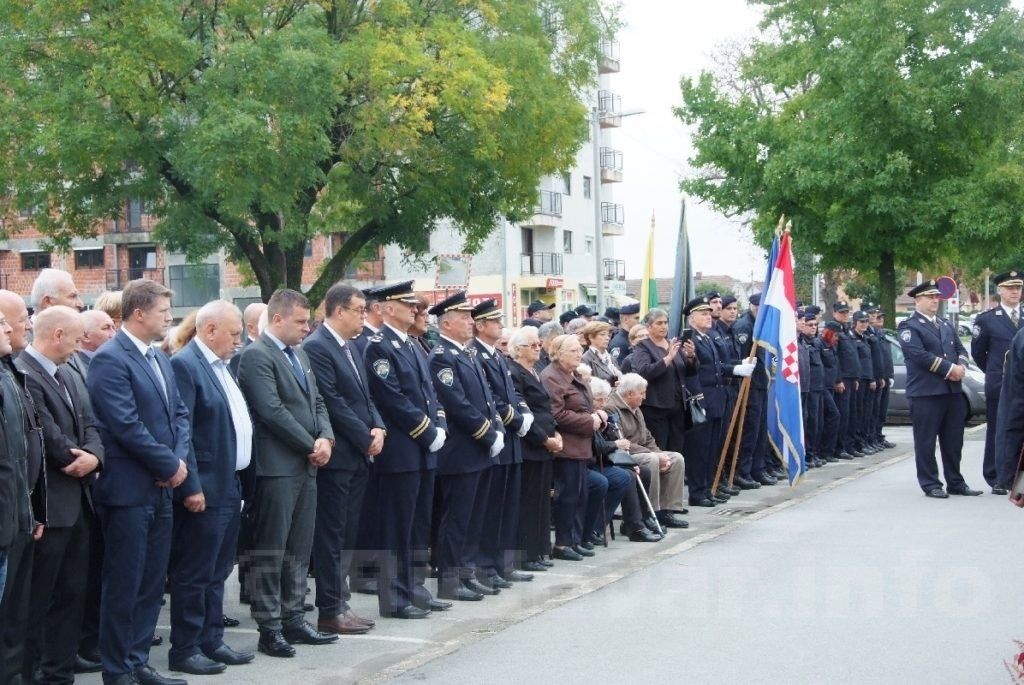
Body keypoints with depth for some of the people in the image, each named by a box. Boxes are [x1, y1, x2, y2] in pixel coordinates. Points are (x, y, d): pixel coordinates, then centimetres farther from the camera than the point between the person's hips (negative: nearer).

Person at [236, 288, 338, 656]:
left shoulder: (299, 354, 17)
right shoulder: (256, 356, -11)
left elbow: (316, 401, 18)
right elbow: (272, 411, -18)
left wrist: (326, 437, -1)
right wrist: (311, 446, -12)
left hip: (306, 466, 9)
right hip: (277, 467, -9)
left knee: (299, 550, 12)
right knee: (271, 552, -2)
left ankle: (293, 619, 20)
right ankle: (269, 629, 3)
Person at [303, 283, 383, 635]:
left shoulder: (351, 348, 16)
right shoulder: (316, 347, -13)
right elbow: (332, 402, -17)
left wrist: (378, 428, 1)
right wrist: (366, 438, -14)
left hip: (359, 457, 9)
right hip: (337, 457, -9)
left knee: (347, 535, 12)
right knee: (331, 536, -2)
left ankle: (341, 602, 19)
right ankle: (330, 612, 3)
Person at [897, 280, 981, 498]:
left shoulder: (946, 325, 20)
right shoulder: (909, 327, -5)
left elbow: (960, 349, 18)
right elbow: (919, 354, -17)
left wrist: (961, 367, -5)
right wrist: (949, 369, -16)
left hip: (953, 391, 7)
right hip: (925, 393, -7)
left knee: (953, 441, 10)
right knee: (926, 442, -1)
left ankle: (956, 483, 18)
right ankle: (930, 485, 6)